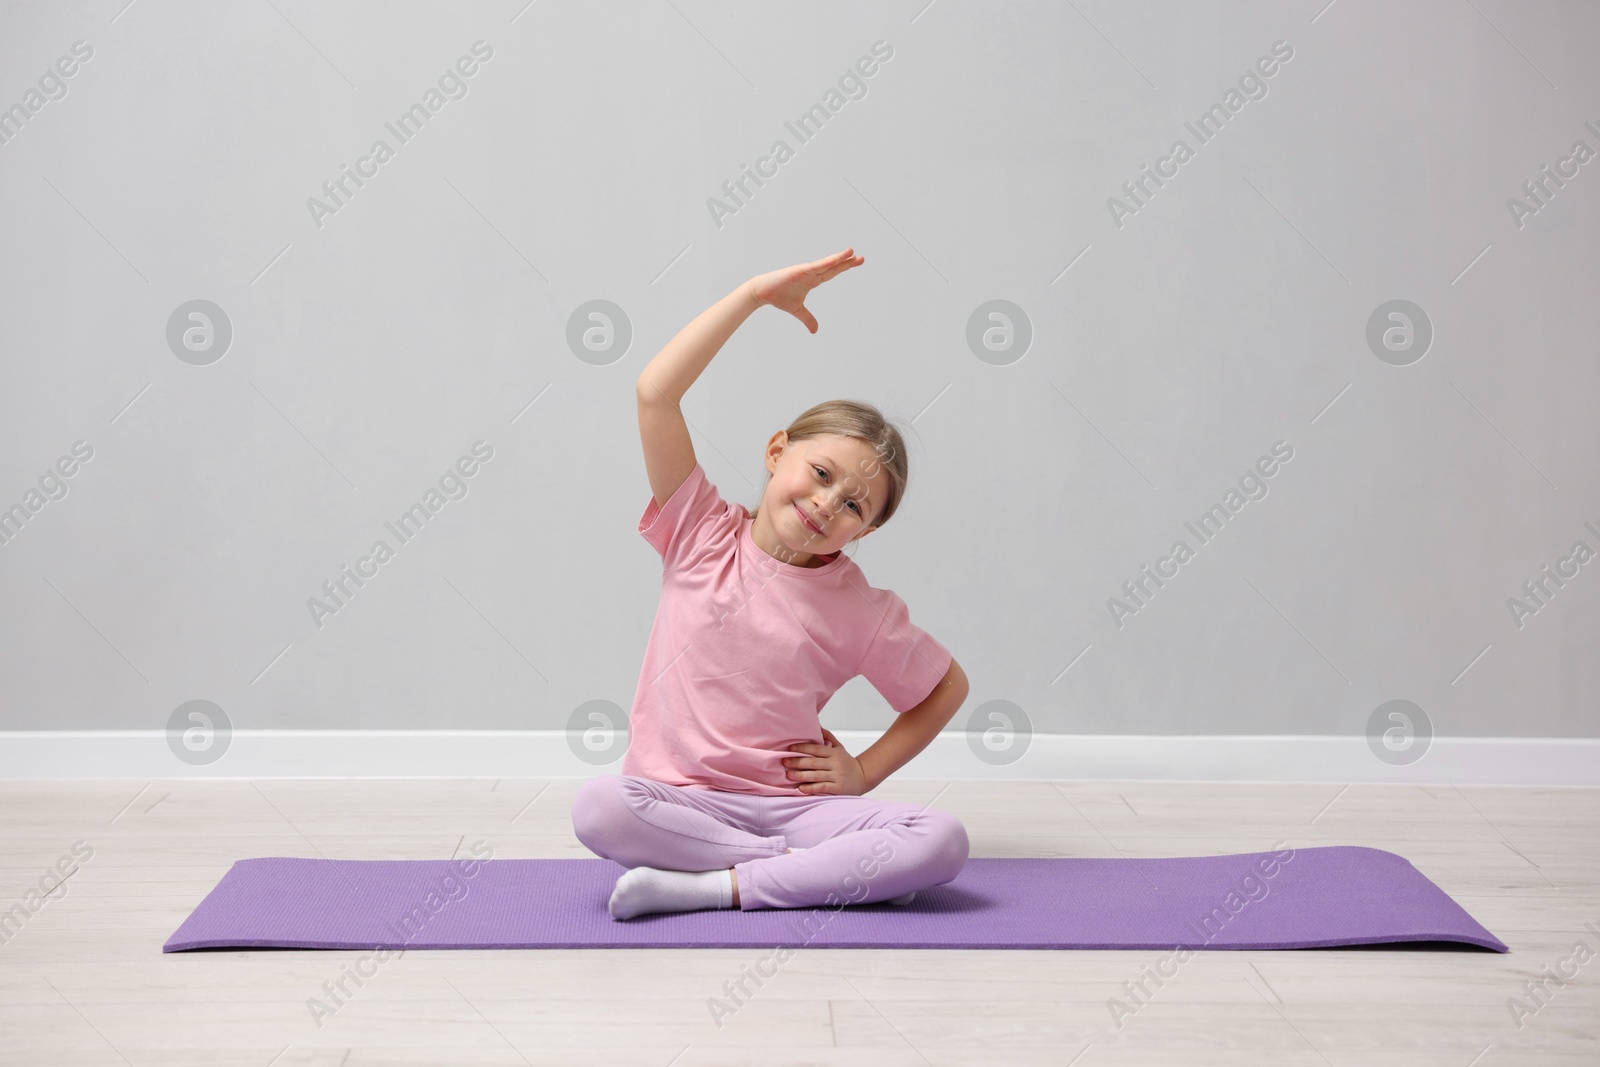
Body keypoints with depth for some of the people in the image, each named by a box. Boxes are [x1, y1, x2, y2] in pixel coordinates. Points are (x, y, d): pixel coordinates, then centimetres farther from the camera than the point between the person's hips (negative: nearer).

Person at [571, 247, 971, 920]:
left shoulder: (861, 612, 3)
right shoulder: (701, 534, 0)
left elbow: (948, 686, 17)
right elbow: (655, 393, -11)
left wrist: (864, 773, 6)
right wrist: (755, 294, -12)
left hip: (792, 805, 1)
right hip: (681, 803, 0)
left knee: (942, 840, -24)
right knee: (597, 807, -35)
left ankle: (714, 886, -24)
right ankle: (830, 873, -21)